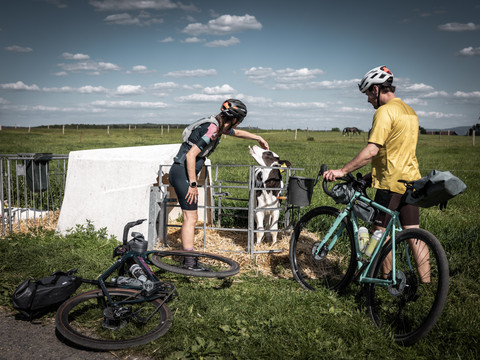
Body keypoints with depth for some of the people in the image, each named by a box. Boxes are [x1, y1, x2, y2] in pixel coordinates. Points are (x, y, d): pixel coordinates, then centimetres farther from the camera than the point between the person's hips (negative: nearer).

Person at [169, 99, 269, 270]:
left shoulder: (220, 126, 10)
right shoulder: (211, 129, -20)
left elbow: (237, 133, 32)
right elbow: (190, 156, -25)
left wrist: (258, 138, 42)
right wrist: (193, 184, -21)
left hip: (181, 172, 10)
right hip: (181, 172, -10)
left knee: (190, 217, 13)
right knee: (191, 217, -7)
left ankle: (188, 260, 21)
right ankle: (189, 263, -2)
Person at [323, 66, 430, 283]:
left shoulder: (385, 111, -13)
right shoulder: (409, 111, 17)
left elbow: (372, 150, -22)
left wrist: (342, 171, -20)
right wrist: (375, 173, 25)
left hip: (391, 183, -9)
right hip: (412, 180, 9)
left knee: (381, 232, 2)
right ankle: (426, 283, 14)